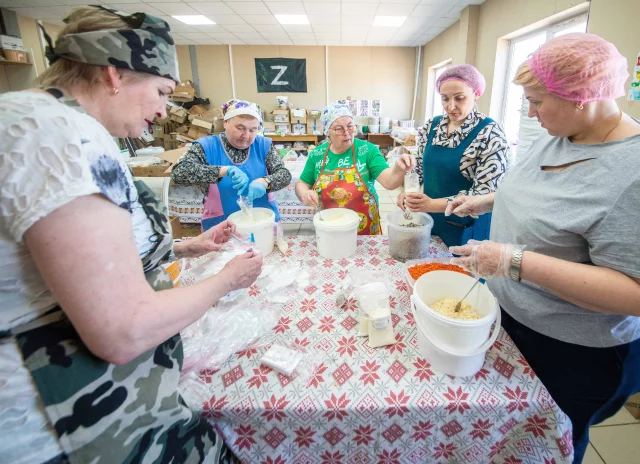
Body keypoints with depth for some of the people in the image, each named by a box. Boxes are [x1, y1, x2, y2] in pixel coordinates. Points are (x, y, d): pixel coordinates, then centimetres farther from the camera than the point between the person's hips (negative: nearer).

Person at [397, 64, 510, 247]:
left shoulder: (490, 134, -14)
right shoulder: (432, 125, 2)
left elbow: (485, 193, -19)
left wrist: (432, 204, -29)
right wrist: (407, 191, -10)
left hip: (466, 229, -5)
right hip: (428, 220, 5)